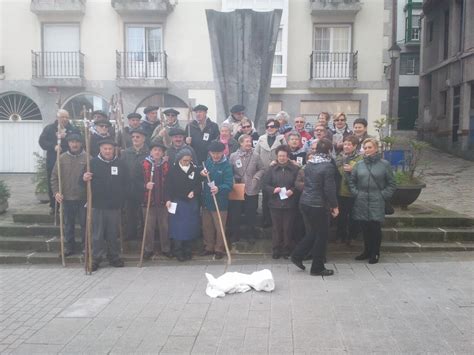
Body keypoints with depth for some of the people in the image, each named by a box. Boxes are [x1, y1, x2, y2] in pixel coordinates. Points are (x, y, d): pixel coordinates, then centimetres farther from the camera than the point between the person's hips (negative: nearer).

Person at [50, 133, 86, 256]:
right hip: (67, 198, 2)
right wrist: (56, 192, -7)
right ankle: (69, 246, 25)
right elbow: (54, 177, 3)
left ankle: (86, 246, 21)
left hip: (83, 197, -2)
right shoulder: (62, 158, 1)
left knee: (84, 223, 7)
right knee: (68, 223, 13)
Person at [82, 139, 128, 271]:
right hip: (97, 205, -2)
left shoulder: (120, 163, 6)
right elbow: (85, 179, 1)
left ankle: (114, 257, 24)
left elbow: (125, 183, 9)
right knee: (97, 234, 1)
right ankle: (96, 259, 11)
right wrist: (84, 178, -24)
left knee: (113, 233, 11)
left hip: (115, 205, 2)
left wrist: (122, 200, 3)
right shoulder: (93, 162, 0)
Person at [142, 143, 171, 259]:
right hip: (148, 200, -1)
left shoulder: (166, 165, 6)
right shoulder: (144, 164, -1)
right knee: (149, 226, 4)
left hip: (163, 200, 2)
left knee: (164, 226, 7)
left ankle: (166, 249, 20)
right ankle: (148, 249, 17)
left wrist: (169, 198, 3)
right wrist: (145, 185, -20)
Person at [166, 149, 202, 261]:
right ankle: (178, 251, 9)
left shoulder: (194, 169, 1)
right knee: (178, 227, -1)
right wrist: (169, 199, -9)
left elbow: (199, 185, 7)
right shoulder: (173, 169, -4)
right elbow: (168, 185, -2)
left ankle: (188, 251, 18)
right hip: (177, 202, -2)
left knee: (190, 227, 6)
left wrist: (194, 192, -11)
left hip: (192, 203, 2)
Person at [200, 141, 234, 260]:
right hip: (206, 200, 6)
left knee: (219, 227, 6)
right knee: (207, 226, 17)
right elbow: (201, 178, 17)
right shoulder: (208, 161, 3)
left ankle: (219, 249, 22)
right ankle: (209, 247, 34)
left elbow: (229, 185, -20)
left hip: (220, 201, -6)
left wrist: (219, 189, -40)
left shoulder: (226, 166, -15)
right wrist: (202, 174, -8)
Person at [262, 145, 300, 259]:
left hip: (289, 204, -1)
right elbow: (264, 184, 4)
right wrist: (273, 190, -13)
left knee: (288, 227, 5)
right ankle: (276, 250, 17)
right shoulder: (271, 169, 5)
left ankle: (287, 250, 18)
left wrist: (292, 190, -16)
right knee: (276, 227, 6)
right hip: (275, 203, 1)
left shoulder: (295, 169, 0)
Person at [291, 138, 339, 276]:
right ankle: (317, 268, 14)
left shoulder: (309, 164, 6)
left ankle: (297, 255, 20)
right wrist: (334, 206, -5)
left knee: (314, 231, 23)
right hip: (318, 205, -7)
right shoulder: (328, 166, -16)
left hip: (304, 202, 7)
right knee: (322, 234, 6)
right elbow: (329, 189, -17)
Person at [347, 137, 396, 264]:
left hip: (377, 203, -3)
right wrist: (356, 193, 3)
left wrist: (383, 195, -4)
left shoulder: (384, 164, 0)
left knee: (375, 228, -1)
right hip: (361, 203, 3)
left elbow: (392, 184, 4)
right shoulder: (359, 164, 7)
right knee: (365, 228, 9)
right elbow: (351, 180, 15)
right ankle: (367, 251, 26)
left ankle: (375, 253, 16)